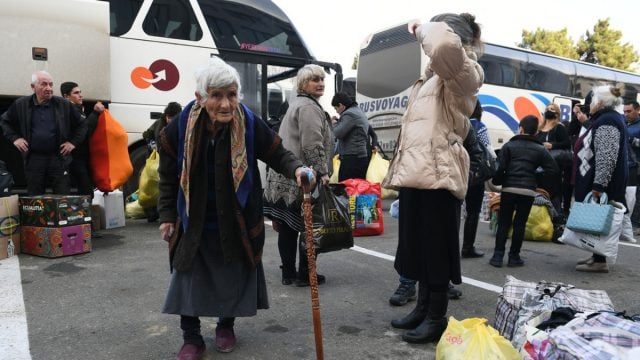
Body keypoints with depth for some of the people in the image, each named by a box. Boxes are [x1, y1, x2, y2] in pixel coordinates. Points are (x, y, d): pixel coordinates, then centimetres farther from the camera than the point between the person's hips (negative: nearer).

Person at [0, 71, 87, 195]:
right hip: (33, 159, 1)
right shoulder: (20, 104, 4)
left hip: (59, 158, -1)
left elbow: (82, 124, 10)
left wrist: (73, 142, 1)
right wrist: (14, 138, 6)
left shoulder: (64, 105, 1)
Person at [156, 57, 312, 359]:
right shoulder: (179, 128, -15)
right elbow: (168, 176, -1)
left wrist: (297, 169, -30)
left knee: (234, 278, 14)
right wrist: (167, 215, 1)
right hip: (194, 222, 1)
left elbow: (278, 154, -7)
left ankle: (226, 327, 40)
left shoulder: (251, 125, -19)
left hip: (236, 221, 0)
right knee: (188, 278, 6)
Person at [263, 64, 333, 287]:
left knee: (287, 228, 12)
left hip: (284, 178, 10)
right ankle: (304, 274, 9)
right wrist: (322, 172, -14)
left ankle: (288, 273, 21)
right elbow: (312, 145, -18)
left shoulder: (297, 103, 24)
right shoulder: (308, 107, -10)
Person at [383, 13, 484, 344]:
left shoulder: (464, 72, -3)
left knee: (435, 248, 0)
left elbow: (444, 45, -26)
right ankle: (423, 308, 27)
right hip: (417, 172, 9)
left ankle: (437, 317, 13)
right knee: (419, 246, 15)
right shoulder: (434, 76, 24)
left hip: (437, 174, -9)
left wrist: (424, 29, -8)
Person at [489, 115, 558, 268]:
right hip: (528, 191, 1)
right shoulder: (540, 149, 8)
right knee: (520, 224, 8)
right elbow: (554, 170, 3)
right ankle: (514, 257, 12)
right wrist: (536, 178, 13)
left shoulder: (509, 145, 3)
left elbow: (500, 167, -7)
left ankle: (498, 256, 4)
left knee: (503, 223, 6)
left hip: (509, 189, -1)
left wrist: (496, 181, 6)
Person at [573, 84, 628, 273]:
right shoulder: (605, 120, 16)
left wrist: (599, 185, -26)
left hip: (602, 184, -10)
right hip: (597, 181, 10)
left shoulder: (607, 122, -17)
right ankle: (597, 256, 23)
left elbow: (607, 157, -25)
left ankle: (600, 262, 1)